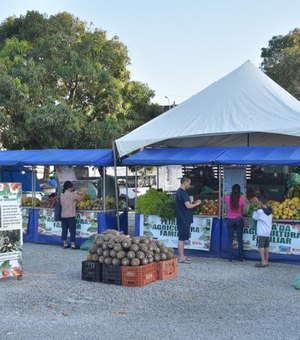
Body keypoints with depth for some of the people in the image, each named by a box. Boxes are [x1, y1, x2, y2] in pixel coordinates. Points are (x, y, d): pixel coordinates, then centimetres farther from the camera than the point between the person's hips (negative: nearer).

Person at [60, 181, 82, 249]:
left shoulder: (61, 194, 8)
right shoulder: (72, 194, -11)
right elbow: (80, 198, -8)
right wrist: (75, 192, 10)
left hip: (63, 215, 6)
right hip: (70, 215, -6)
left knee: (64, 229, 10)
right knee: (72, 230, -1)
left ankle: (65, 244, 15)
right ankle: (72, 244, 0)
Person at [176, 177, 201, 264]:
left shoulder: (179, 192, 15)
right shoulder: (183, 193, -18)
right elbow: (188, 206, -24)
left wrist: (193, 203, 16)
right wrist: (196, 204, -8)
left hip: (182, 218, 10)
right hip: (184, 219, -10)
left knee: (182, 238, 13)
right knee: (182, 238, -5)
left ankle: (182, 256, 20)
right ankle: (181, 258, -2)